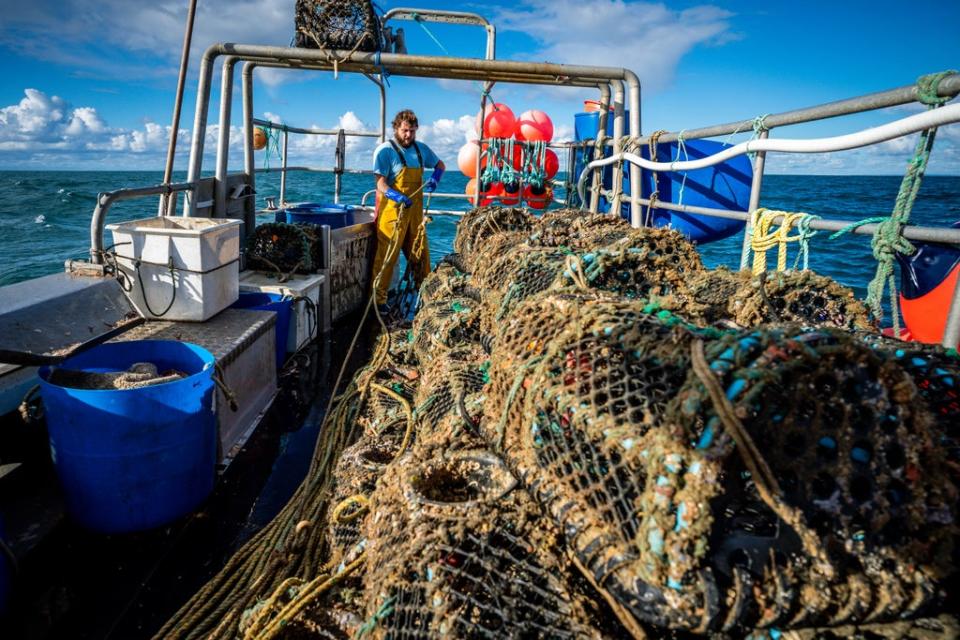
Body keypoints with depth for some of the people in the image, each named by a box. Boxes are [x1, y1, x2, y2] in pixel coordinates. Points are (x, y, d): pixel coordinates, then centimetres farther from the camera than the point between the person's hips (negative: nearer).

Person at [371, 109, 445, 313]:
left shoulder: (421, 149, 10)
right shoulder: (385, 150, -9)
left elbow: (440, 165, 26)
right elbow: (381, 184, -14)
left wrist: (435, 178, 3)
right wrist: (398, 197, -33)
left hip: (415, 210, 6)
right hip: (392, 211, -6)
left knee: (420, 254, 15)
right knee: (386, 256, -6)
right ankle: (378, 299, 1)